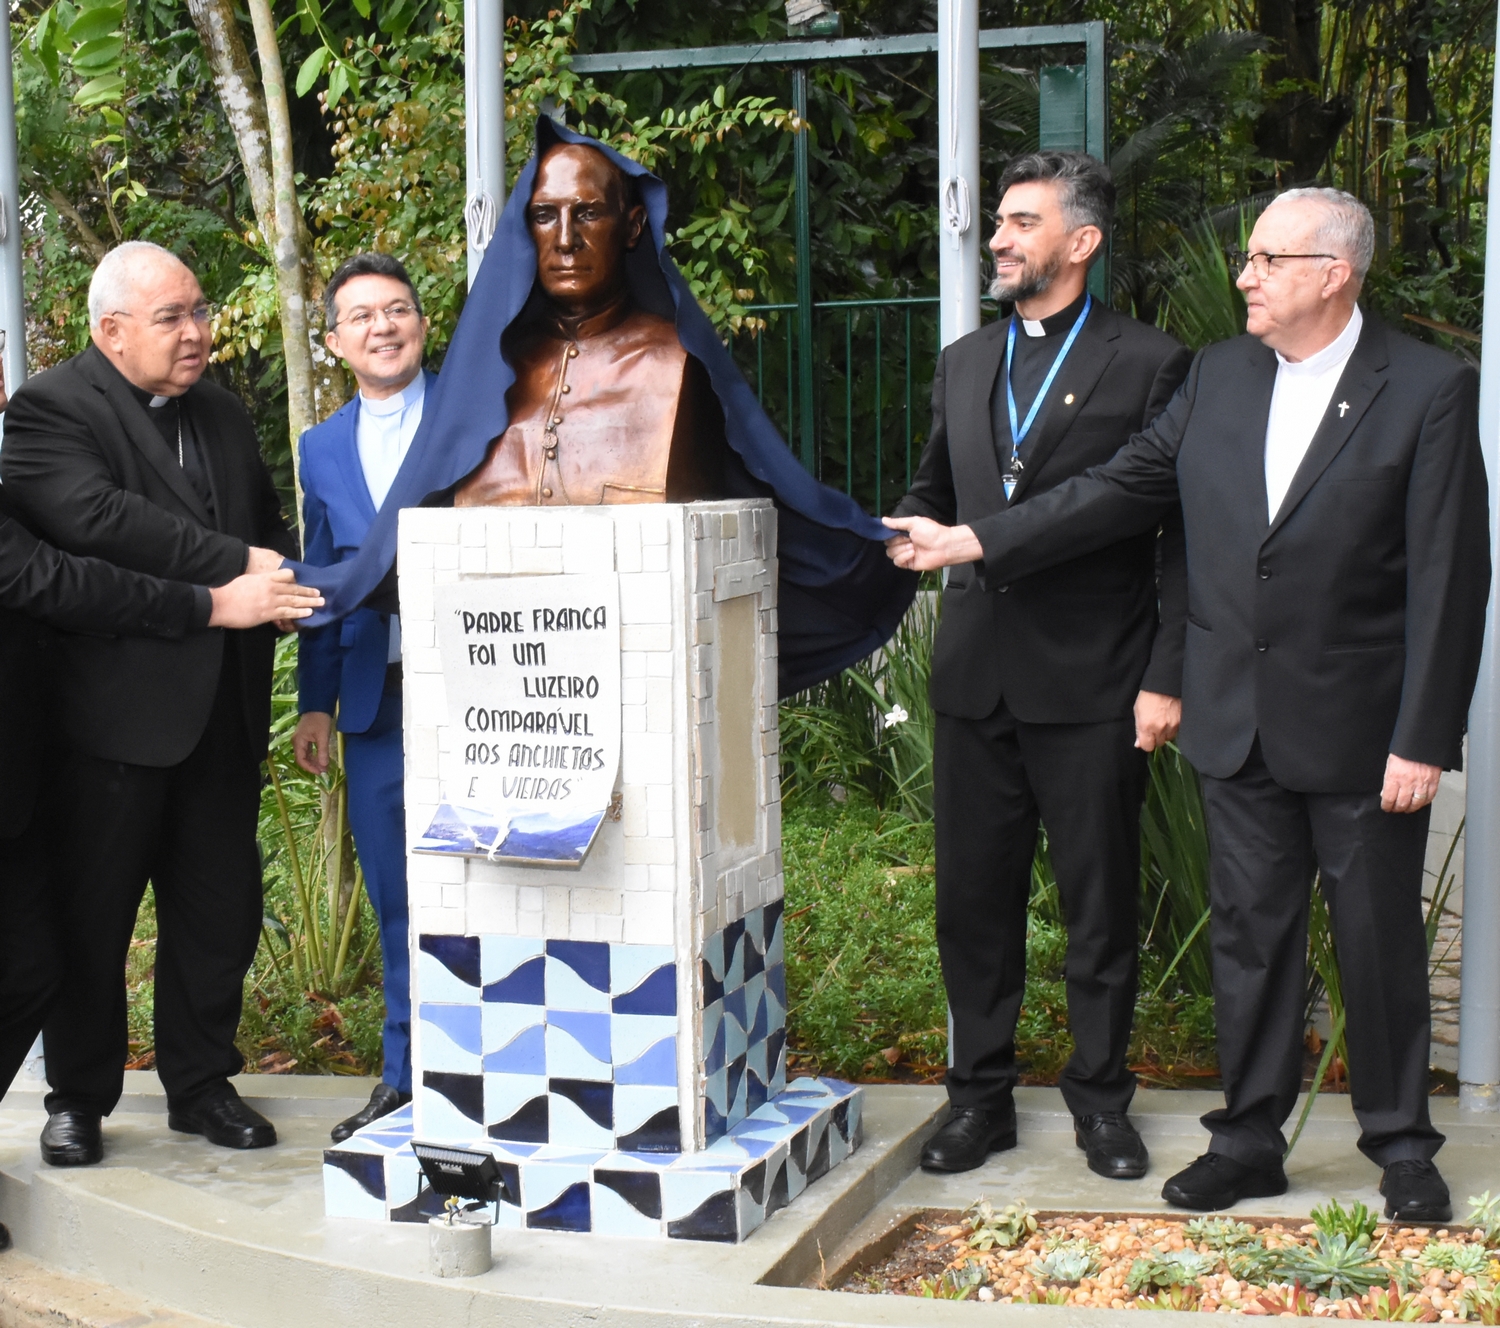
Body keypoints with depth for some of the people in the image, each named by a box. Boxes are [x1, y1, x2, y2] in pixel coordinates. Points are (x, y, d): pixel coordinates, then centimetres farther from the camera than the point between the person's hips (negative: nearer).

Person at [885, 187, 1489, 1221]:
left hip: (1364, 735, -4)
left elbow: (1451, 579, -10)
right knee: (1250, 935, 11)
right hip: (1241, 726, 4)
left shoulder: (1432, 392, -8)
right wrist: (971, 542, 5)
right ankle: (1250, 1140, 24)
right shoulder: (1218, 378, 8)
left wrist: (1423, 740, -14)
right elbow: (1122, 491, 10)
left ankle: (1402, 1147, 23)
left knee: (1381, 944, 7)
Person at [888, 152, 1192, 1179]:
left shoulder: (1151, 364, -2)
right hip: (978, 675, 5)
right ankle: (982, 1095, 21)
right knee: (974, 898, 8)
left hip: (1093, 684, -5)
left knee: (1101, 901, 5)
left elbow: (1184, 535, -4)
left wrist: (1166, 678, -9)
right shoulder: (964, 364, 16)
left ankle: (1101, 1099, 19)